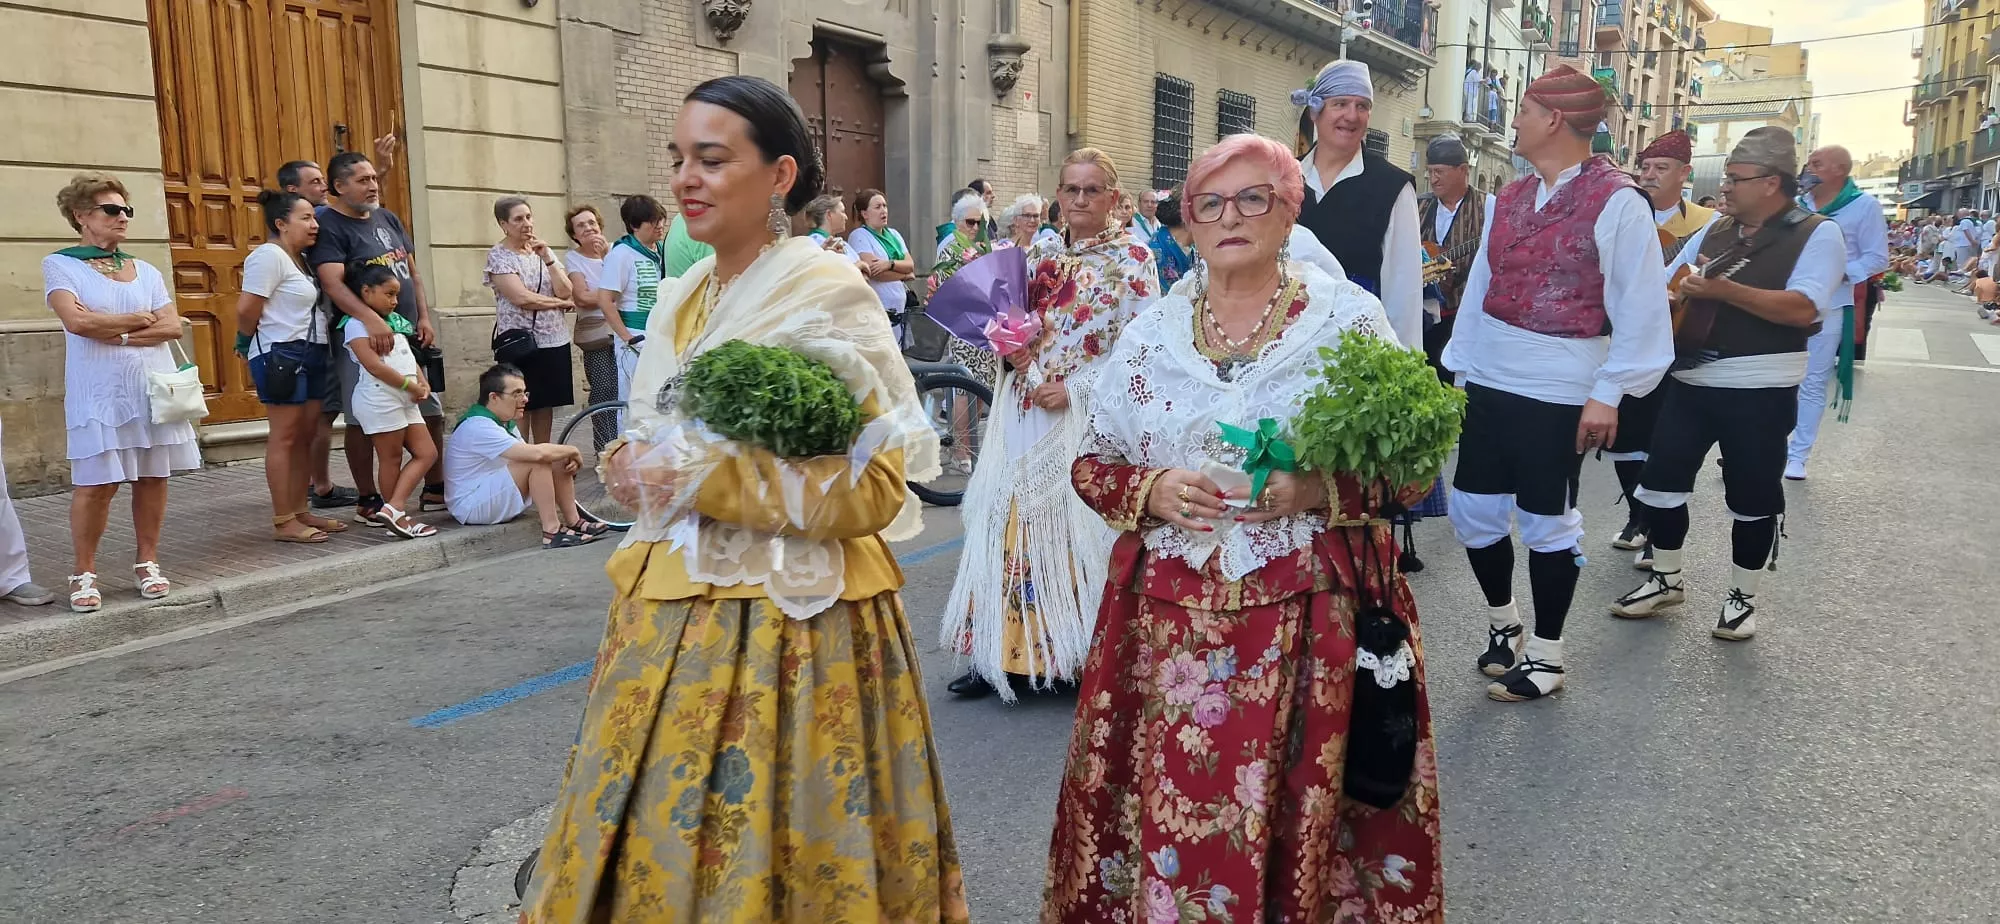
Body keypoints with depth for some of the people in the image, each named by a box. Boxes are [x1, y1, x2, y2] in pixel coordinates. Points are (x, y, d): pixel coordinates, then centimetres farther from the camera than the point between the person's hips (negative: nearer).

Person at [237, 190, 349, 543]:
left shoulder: (301, 259, 17)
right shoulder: (269, 255, -11)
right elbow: (246, 309, -15)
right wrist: (250, 341, 0)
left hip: (312, 354, 9)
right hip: (281, 355, -9)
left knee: (306, 436, 10)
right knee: (285, 437, -6)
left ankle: (300, 512, 17)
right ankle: (283, 522, -2)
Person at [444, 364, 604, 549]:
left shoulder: (506, 422, 9)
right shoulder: (478, 427, -25)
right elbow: (535, 453, -34)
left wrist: (569, 457, -12)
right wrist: (572, 451, -18)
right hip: (471, 507, -10)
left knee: (560, 461, 0)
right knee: (538, 462, -27)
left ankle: (573, 522, -1)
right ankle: (552, 532, -25)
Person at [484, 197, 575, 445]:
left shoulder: (544, 251, 12)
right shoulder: (498, 256, -5)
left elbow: (564, 291, 0)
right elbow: (521, 297, -17)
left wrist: (547, 258, -9)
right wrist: (559, 303, -5)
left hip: (554, 340, 5)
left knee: (546, 404, 10)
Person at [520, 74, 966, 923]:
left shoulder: (829, 294, -13)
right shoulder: (681, 297, 9)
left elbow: (875, 485, -19)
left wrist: (701, 479, -21)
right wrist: (638, 468, 0)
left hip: (788, 614, -7)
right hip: (676, 603, 7)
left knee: (762, 846, 5)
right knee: (655, 836, 15)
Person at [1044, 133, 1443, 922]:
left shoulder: (1350, 318, -1)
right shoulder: (1152, 331, 7)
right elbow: (1092, 464, 10)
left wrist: (1322, 491, -18)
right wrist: (1150, 491, -10)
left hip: (1311, 620, -2)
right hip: (1173, 620, 2)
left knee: (1297, 822, 3)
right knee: (1171, 814, 6)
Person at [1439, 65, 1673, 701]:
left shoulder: (1617, 203, -9)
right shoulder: (1509, 201, 10)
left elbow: (1639, 308, -10)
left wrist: (1607, 393, -13)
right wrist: (1461, 370, 12)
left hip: (1558, 394, -6)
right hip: (1489, 382, 6)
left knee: (1546, 521, 4)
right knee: (1472, 510, 9)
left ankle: (1545, 655, 20)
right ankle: (1503, 623, 32)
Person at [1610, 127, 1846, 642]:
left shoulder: (1818, 234, -7)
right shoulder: (1715, 231, 10)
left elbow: (1803, 309, -20)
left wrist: (1725, 291, -25)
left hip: (1759, 391, -5)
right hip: (1691, 381, 5)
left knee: (1752, 498, 6)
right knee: (1661, 480, 8)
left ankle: (1743, 598, 24)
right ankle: (1667, 580, 26)